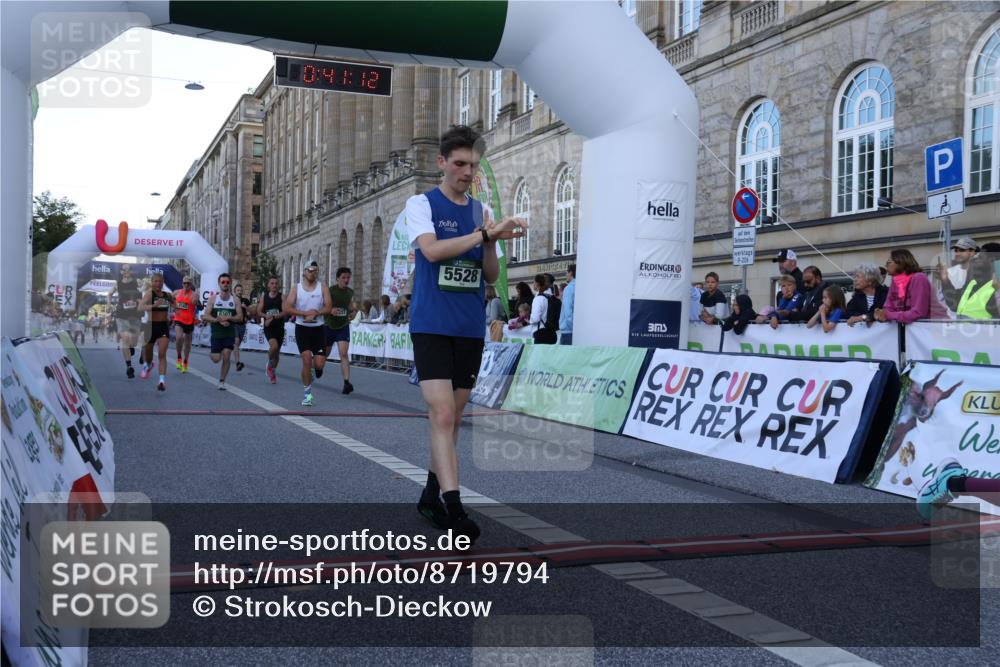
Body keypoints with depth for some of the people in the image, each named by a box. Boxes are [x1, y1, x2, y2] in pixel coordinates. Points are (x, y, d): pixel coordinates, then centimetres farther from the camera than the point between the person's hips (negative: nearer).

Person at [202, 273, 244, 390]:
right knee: (216, 359, 0)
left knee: (226, 357, -9)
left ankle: (222, 381, 3)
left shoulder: (235, 299, 1)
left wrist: (228, 318, -21)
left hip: (230, 333, 0)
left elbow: (240, 317, -4)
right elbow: (206, 316, -5)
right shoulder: (213, 298, -1)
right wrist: (219, 320, -20)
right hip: (216, 333, 0)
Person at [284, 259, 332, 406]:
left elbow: (328, 308, -8)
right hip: (302, 328, -1)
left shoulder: (323, 288, 1)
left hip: (318, 329, 1)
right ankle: (307, 393, 2)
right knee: (306, 359, -11)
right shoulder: (296, 289, 1)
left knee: (319, 364, -6)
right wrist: (306, 313, -17)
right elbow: (287, 308, -8)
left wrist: (315, 313, -23)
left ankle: (316, 367, 35)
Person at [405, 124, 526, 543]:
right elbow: (432, 249, -20)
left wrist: (491, 243, -8)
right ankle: (452, 506, -17)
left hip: (471, 330, 5)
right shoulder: (421, 203, -1)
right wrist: (486, 233, -23)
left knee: (452, 418, 10)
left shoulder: (481, 211, 12)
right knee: (443, 415, -14)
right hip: (432, 326, -5)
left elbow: (491, 276, 11)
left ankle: (432, 496, 24)